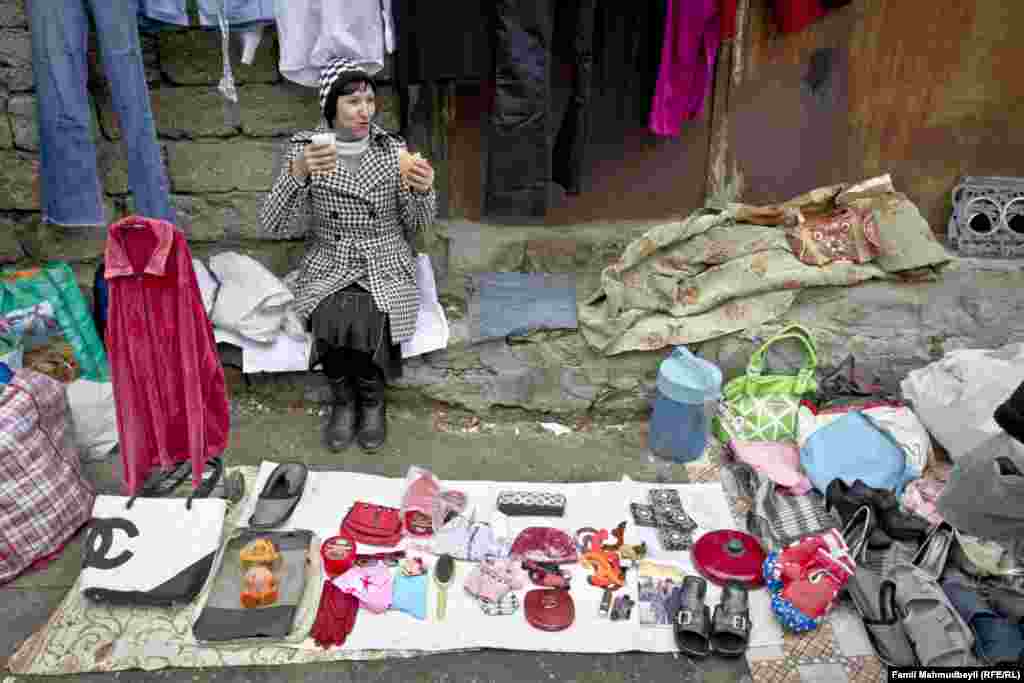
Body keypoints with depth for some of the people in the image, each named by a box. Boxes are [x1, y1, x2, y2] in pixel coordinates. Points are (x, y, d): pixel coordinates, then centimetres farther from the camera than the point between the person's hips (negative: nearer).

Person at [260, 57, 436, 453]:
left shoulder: (393, 149, 0)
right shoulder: (305, 148, -2)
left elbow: (416, 224, 3)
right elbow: (274, 225, -10)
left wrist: (423, 190, -19)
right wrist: (298, 173, -26)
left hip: (386, 267, 0)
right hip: (328, 267, 0)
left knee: (365, 320, -30)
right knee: (332, 320, -31)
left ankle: (371, 397, 2)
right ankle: (344, 397, 0)